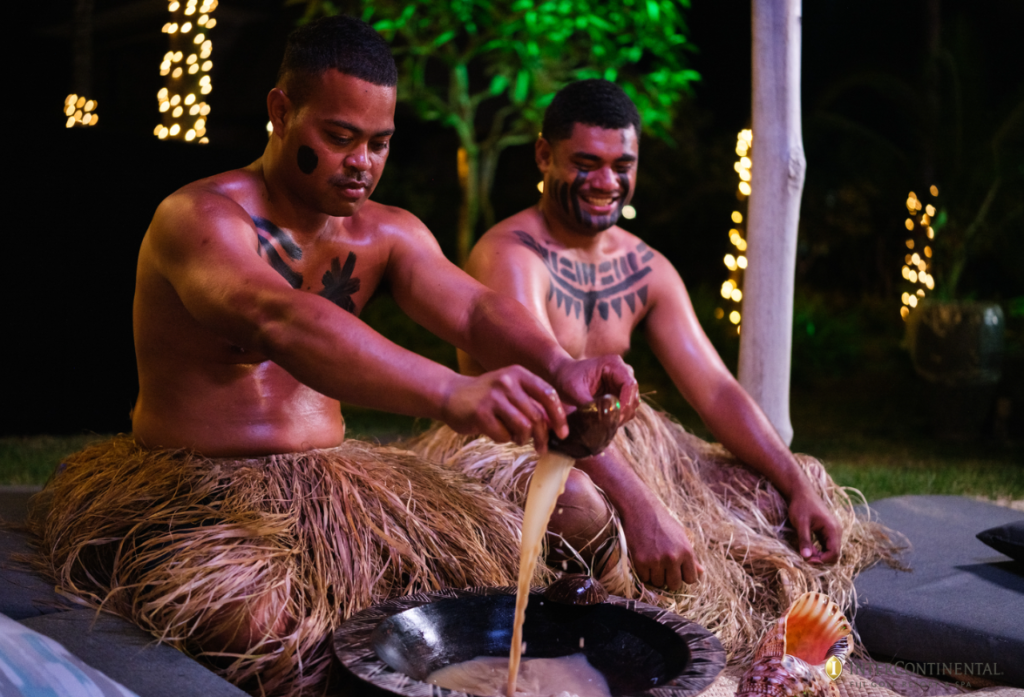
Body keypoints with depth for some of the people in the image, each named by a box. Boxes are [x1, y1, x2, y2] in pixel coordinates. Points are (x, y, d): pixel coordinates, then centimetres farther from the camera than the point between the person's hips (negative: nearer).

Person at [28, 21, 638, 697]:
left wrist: (559, 368, -37)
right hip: (187, 483, -5)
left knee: (501, 545, -9)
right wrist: (452, 394, -52)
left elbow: (474, 307, -13)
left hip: (330, 475, 6)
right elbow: (280, 323, -38)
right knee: (261, 620, -34)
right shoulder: (200, 217, -17)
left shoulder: (388, 232, 4)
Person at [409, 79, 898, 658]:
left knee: (772, 492, -4)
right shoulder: (510, 256, -15)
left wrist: (800, 486, -9)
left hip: (617, 450, 8)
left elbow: (716, 391, 4)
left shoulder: (648, 270, 8)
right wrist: (639, 505, -41)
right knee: (579, 502, -41)